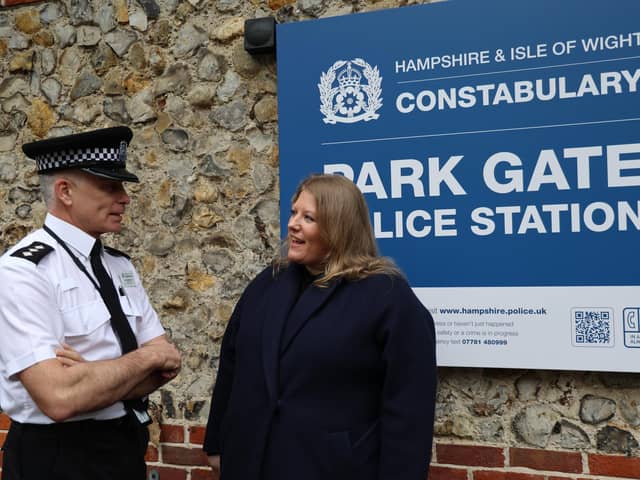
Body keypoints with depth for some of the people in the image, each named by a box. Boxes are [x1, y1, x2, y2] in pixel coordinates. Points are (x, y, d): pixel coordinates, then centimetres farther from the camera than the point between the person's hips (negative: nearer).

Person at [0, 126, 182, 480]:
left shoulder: (120, 266, 4)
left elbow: (167, 363, -1)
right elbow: (60, 398, -28)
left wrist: (98, 378, -19)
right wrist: (148, 358, -15)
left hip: (127, 449, 7)